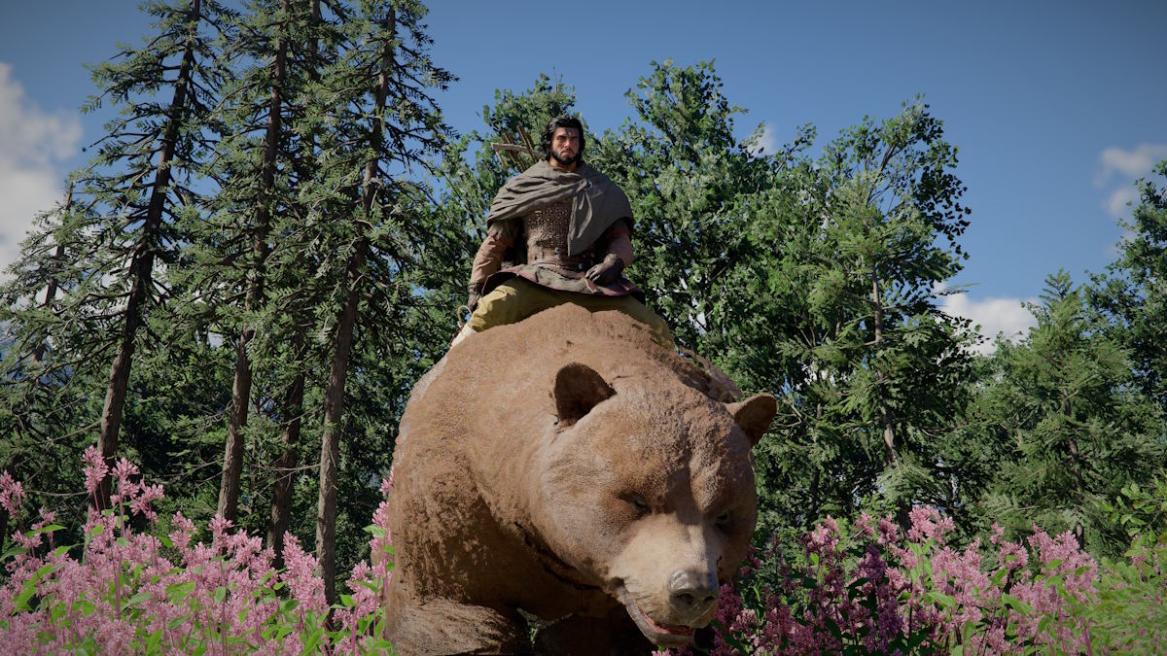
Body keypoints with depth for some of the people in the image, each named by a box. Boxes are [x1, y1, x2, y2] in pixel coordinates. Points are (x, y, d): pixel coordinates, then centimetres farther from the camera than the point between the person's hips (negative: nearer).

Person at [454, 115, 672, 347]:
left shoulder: (602, 191, 23)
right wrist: (476, 286, 2)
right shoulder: (523, 188, 19)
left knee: (658, 332, -19)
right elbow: (495, 242, 15)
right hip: (536, 280, -1)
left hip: (591, 282, 2)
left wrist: (613, 262, -9)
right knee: (494, 307, -34)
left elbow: (621, 239, 15)